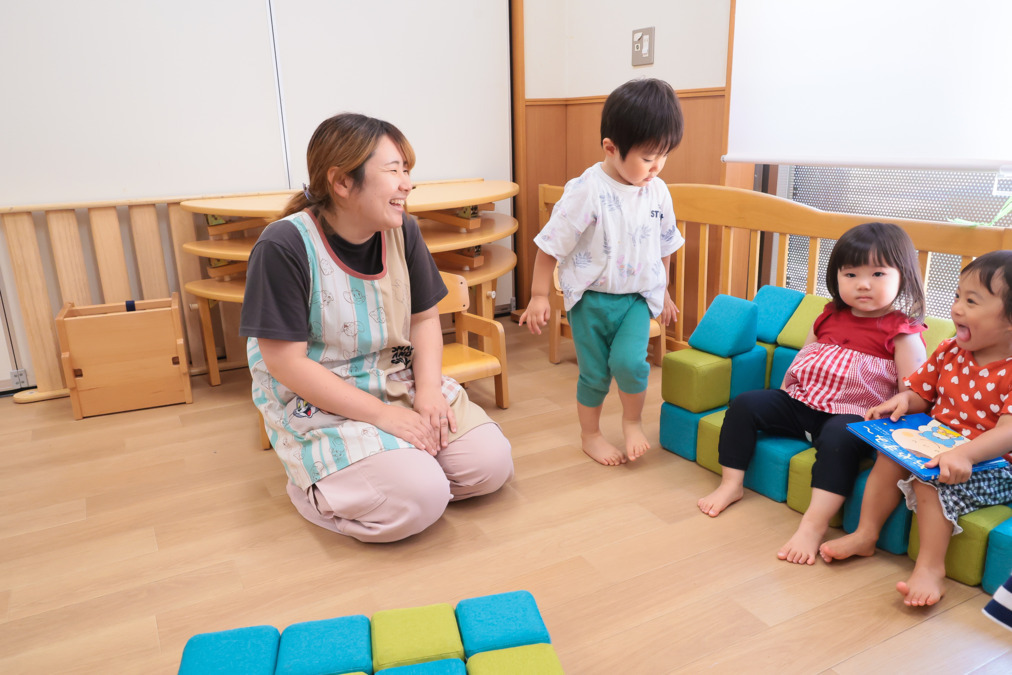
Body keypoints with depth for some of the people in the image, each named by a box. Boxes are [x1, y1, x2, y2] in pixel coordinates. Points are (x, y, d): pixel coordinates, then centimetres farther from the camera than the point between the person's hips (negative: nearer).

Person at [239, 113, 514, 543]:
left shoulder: (402, 231, -2)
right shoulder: (284, 247, -20)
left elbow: (424, 318, 7)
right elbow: (286, 363, -19)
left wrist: (428, 390, -11)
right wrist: (383, 414, -21)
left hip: (400, 383, 7)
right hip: (317, 403, -6)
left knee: (491, 463, -7)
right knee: (418, 499, -25)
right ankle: (313, 489, 4)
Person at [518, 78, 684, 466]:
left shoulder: (658, 192, -1)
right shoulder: (587, 192, -19)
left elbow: (665, 248, 14)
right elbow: (551, 245, -13)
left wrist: (662, 292, 22)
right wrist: (538, 296, -10)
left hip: (637, 297, 3)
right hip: (589, 298, -3)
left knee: (629, 361, -17)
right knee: (594, 373, 7)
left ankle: (633, 421, 11)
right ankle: (590, 435, 32)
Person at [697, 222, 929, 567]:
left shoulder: (903, 333, -4)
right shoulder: (829, 316, 13)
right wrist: (784, 394, 15)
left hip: (851, 417, -6)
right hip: (800, 403, 6)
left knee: (838, 438, -38)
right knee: (745, 404, -7)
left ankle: (814, 525, -38)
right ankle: (731, 484, -1)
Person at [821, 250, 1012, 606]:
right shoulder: (948, 352, 3)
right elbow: (920, 393, 11)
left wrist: (964, 454, -45)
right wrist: (902, 400, -13)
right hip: (936, 446, 7)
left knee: (932, 479, -28)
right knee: (891, 456, -13)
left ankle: (930, 567, -17)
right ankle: (865, 534, -3)